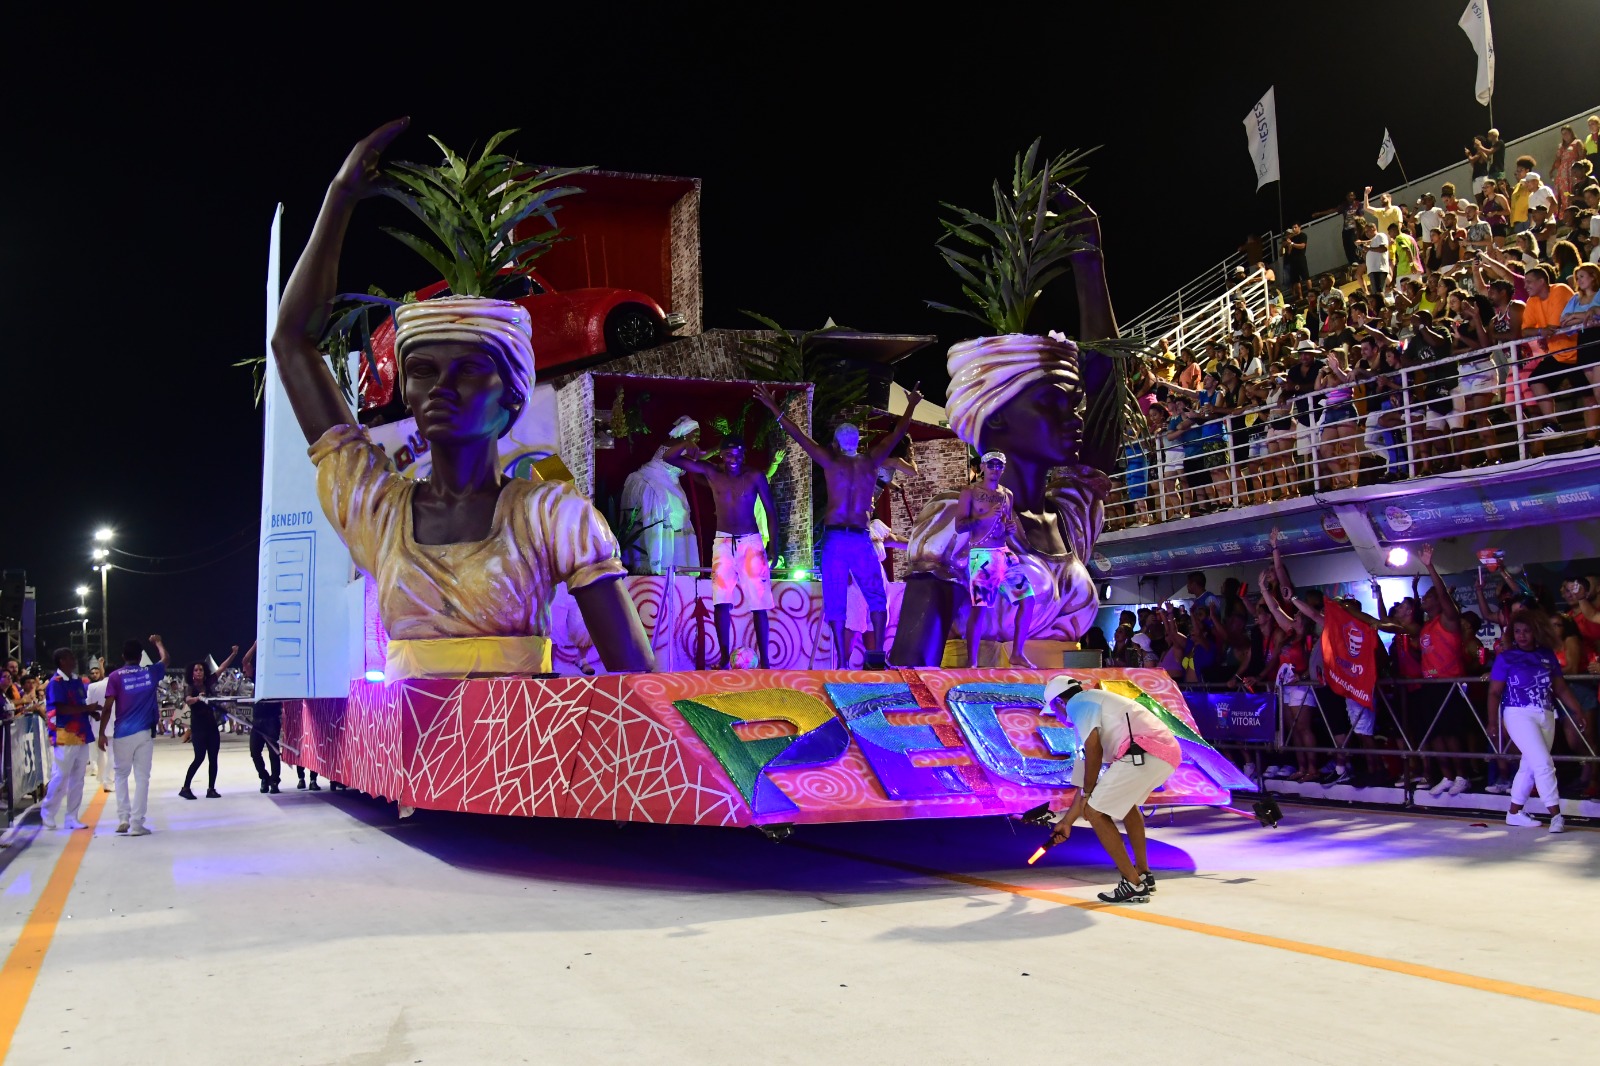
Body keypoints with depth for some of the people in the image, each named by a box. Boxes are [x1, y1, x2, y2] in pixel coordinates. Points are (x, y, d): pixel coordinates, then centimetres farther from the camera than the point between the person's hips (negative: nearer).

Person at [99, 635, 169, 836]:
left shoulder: (116, 676, -2)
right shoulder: (151, 673, 5)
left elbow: (108, 707, -6)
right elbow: (165, 659, 27)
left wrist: (102, 733, 2)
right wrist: (158, 642, 44)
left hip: (122, 733, 0)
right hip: (144, 733, 0)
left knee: (122, 775, 17)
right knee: (142, 777, 2)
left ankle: (123, 818, 11)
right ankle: (136, 823, 0)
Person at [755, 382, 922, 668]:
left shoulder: (832, 463, -1)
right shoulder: (870, 461, 6)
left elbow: (799, 436, 3)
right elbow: (897, 433, 19)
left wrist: (774, 409, 11)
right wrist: (912, 405, 33)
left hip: (835, 539, -2)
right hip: (862, 539, 2)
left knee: (836, 604, 1)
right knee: (877, 598, 16)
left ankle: (842, 663, -4)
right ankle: (877, 653, 3)